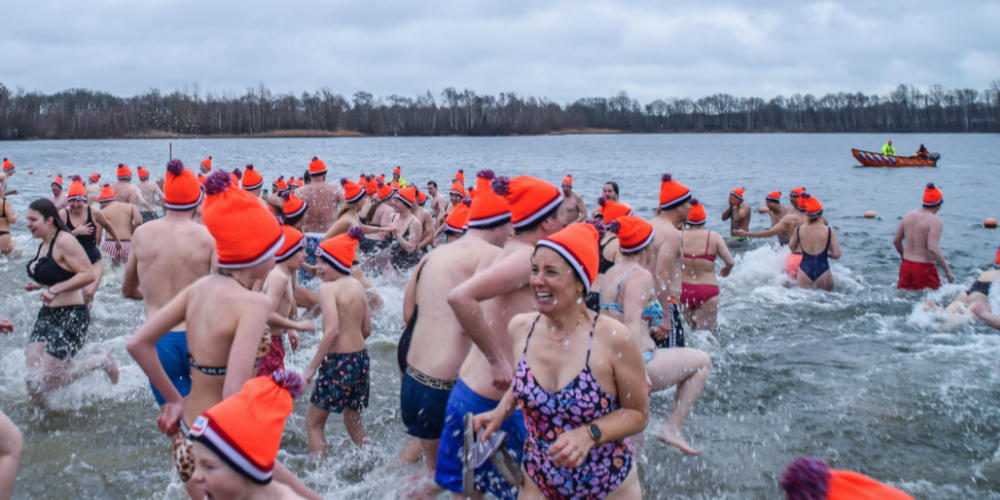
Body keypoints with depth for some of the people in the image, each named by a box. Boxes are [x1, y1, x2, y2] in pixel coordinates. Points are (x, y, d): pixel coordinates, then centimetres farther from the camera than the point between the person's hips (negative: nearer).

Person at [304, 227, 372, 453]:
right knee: (354, 423, 23)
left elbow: (332, 330, -24)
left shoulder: (328, 288, -13)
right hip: (362, 358, 8)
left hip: (338, 362, -7)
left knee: (313, 423, 8)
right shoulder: (358, 286, 8)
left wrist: (311, 368, -19)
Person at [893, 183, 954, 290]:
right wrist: (948, 271, -18)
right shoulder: (935, 221, -12)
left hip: (906, 265, 6)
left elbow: (896, 241, 14)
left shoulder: (909, 216, 8)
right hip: (924, 268, -6)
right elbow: (933, 248, -24)